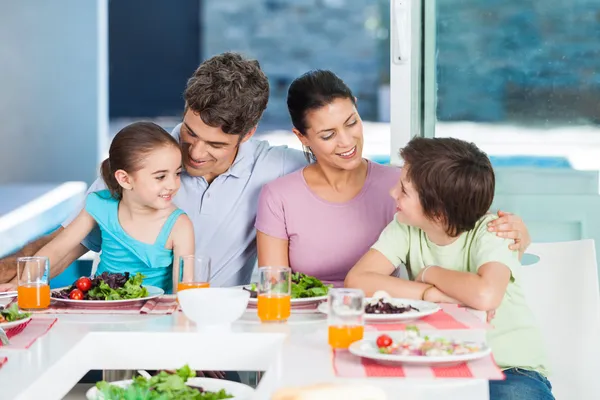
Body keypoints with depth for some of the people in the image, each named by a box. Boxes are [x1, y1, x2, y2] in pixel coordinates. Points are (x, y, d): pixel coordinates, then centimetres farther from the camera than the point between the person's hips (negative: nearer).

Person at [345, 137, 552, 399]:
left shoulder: (488, 233, -18)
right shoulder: (405, 228, -4)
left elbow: (486, 295, -38)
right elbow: (356, 280, -15)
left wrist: (430, 274, -19)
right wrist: (432, 294, -23)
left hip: (510, 369, -4)